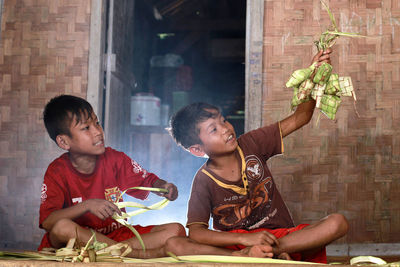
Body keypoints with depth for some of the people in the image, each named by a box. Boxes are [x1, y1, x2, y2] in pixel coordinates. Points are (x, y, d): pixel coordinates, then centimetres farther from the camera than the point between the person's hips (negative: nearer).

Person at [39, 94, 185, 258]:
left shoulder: (115, 159, 0)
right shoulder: (57, 171, -9)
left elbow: (148, 180, 9)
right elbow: (47, 222, -21)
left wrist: (163, 187, -15)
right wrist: (87, 205, -33)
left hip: (116, 235, 3)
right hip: (78, 238, -3)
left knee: (176, 230, -14)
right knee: (62, 227, -39)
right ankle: (139, 254, -32)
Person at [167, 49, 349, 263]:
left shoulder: (251, 144, 0)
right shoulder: (204, 181, -7)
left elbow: (299, 118, 2)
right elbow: (195, 232, -16)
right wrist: (245, 239, -27)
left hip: (282, 235, 3)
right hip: (235, 242, -2)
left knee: (337, 223, -22)